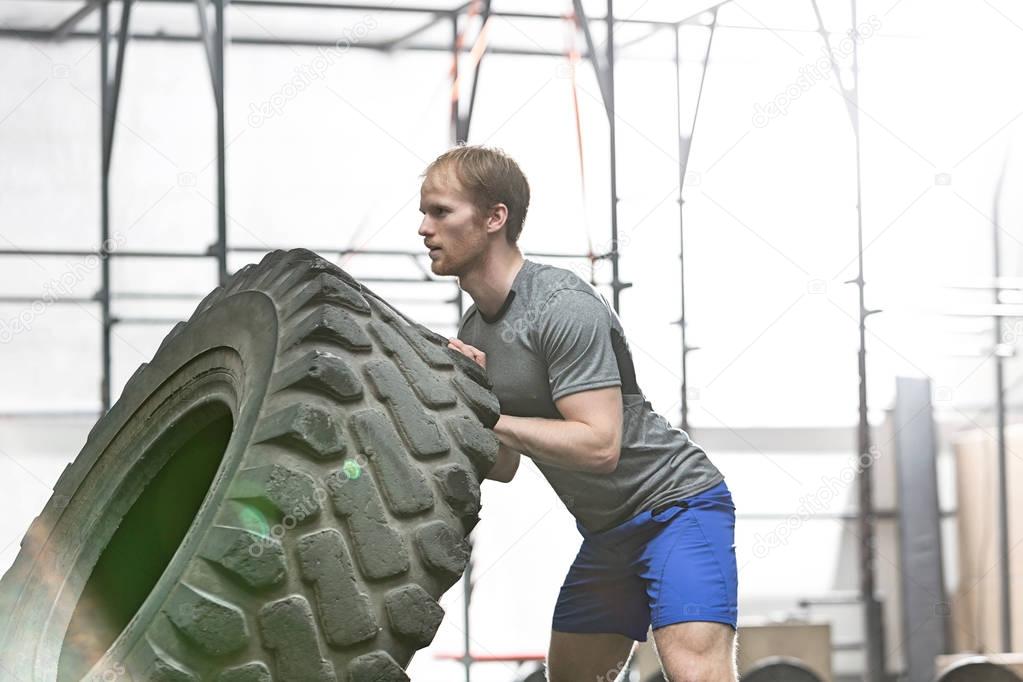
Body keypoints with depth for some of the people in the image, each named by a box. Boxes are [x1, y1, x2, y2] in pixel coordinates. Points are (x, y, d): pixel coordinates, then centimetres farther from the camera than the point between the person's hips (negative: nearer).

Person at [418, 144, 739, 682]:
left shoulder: (564, 307, -21)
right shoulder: (473, 333, 7)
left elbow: (599, 445, -28)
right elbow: (504, 467, 11)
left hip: (677, 504, -10)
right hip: (606, 531, 10)